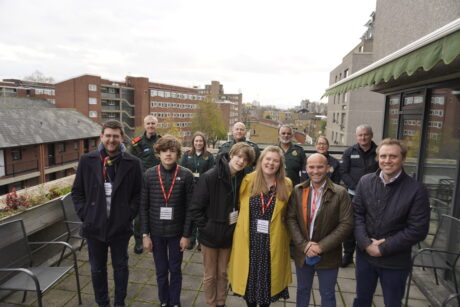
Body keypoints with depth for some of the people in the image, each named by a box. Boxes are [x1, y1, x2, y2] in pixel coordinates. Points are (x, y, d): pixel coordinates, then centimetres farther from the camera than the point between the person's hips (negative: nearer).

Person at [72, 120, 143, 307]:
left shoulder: (132, 163, -7)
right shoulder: (87, 161, -3)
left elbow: (138, 194, -1)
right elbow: (77, 191, 5)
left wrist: (129, 215, -8)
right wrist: (84, 214, -3)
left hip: (121, 226, -1)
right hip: (94, 226, 1)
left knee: (121, 267, 16)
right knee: (97, 269, 17)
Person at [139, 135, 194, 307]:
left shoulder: (186, 175, -10)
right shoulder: (149, 175, -5)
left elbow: (190, 208, -7)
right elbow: (143, 207, -2)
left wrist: (186, 235, -7)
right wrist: (145, 234, -3)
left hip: (177, 232, -1)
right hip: (156, 232, 1)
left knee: (175, 270, 15)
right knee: (161, 270, 17)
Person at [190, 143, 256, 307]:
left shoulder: (243, 180, -7)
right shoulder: (209, 177, -20)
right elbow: (195, 208, -15)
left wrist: (237, 225, 0)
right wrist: (206, 228, -14)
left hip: (228, 235, 4)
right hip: (210, 235, -3)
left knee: (223, 274, 20)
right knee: (210, 275, 14)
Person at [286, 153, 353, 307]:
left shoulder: (340, 193, -12)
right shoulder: (298, 191, -4)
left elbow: (346, 224, -14)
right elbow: (290, 219, -5)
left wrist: (322, 246, -19)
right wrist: (304, 245, -15)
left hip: (328, 255, -2)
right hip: (302, 253, 2)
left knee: (327, 294, 18)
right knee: (302, 290, 22)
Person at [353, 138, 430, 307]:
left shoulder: (416, 189, -14)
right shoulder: (365, 181, -3)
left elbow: (418, 230, -15)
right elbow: (357, 214, -4)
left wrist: (383, 248, -16)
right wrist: (366, 244, -16)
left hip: (395, 261, -2)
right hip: (365, 254, 3)